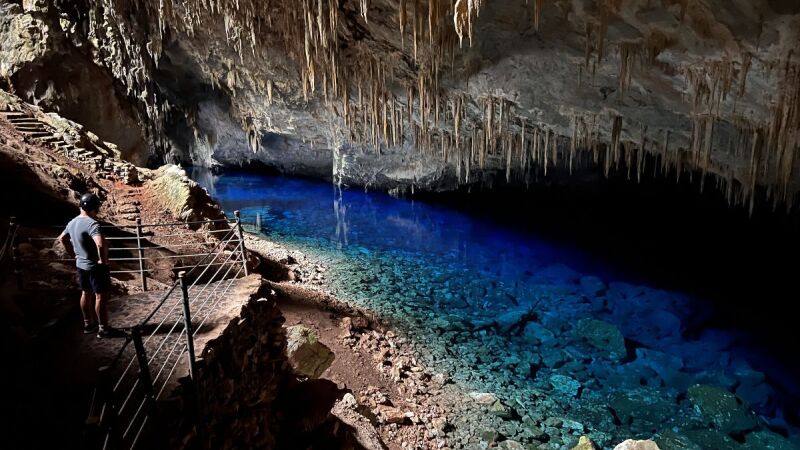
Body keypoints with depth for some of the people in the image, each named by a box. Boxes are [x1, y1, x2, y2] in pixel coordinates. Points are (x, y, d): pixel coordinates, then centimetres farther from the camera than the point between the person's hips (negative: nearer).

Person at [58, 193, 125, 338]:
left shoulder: (73, 222, 4)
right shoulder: (92, 224, -25)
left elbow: (62, 238, 22)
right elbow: (101, 244, -40)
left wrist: (73, 254, 23)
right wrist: (104, 260, -25)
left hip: (81, 265, 9)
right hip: (95, 266, -9)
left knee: (86, 294, 18)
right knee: (101, 296, -1)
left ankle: (88, 324, 30)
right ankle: (103, 329, 5)